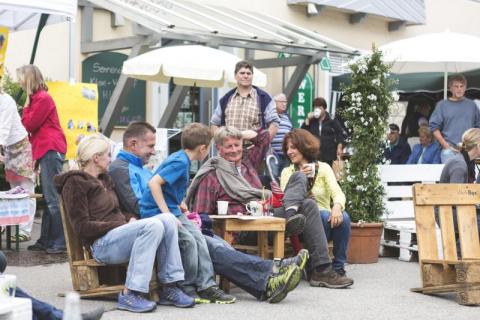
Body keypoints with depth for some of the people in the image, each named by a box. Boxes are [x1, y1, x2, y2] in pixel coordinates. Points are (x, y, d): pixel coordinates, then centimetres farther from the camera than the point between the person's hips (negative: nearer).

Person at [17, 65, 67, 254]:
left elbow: (29, 124, -11)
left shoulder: (42, 98, -9)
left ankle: (59, 242, -11)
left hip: (51, 151, -11)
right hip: (47, 151, 11)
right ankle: (45, 241, 17)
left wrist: (27, 104, 0)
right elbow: (33, 126, 18)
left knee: (53, 199, -11)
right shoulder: (37, 98, 21)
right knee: (49, 199, 12)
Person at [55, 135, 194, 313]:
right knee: (153, 226, -30)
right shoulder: (75, 183, -3)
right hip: (101, 245, -8)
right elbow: (82, 227, -11)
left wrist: (130, 219, 7)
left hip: (119, 236, 8)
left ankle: (169, 288, -16)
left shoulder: (104, 178, 25)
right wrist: (119, 225, -12)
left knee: (168, 219, -14)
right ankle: (130, 295, -31)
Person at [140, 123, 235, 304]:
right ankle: (188, 290, -5)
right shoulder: (180, 162, -19)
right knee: (188, 242, -18)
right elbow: (153, 182, -28)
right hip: (156, 212, -10)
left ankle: (207, 286, 2)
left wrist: (179, 203, 17)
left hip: (172, 210, 10)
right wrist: (167, 213, -27)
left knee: (198, 237, 1)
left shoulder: (180, 158, 11)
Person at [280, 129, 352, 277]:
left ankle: (338, 266, -17)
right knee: (323, 215, -32)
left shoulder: (323, 168, 7)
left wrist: (337, 206, -32)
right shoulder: (287, 172, 11)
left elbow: (337, 192, -9)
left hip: (326, 219, 1)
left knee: (343, 217, -30)